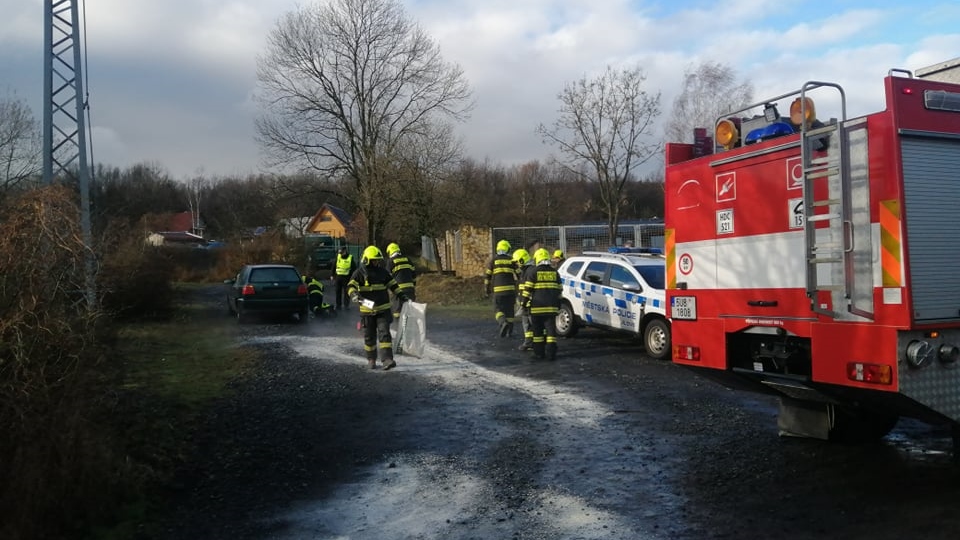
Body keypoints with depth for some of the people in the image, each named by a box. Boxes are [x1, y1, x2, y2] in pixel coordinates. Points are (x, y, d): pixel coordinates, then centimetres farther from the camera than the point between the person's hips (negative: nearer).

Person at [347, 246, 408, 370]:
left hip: (383, 309, 2)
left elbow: (392, 284, 18)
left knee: (384, 334, -10)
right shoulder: (359, 273, -5)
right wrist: (354, 294, -36)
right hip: (367, 310, -1)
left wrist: (401, 295, 14)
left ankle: (387, 359, -15)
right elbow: (351, 285, -16)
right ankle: (371, 359, 24)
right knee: (369, 336, 9)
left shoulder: (383, 271, 7)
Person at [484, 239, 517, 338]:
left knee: (498, 309, 4)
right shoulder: (512, 260, 4)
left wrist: (487, 290, 14)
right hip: (510, 289, 1)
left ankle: (503, 322, -24)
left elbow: (487, 276, 5)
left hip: (498, 289, -1)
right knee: (509, 309, 13)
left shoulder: (493, 260, 4)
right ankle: (510, 331, 18)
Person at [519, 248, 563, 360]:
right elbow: (559, 289, 14)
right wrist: (557, 303, 23)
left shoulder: (533, 272, -4)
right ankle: (551, 353, -5)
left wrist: (524, 302, 2)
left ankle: (539, 352, 12)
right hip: (551, 306, 3)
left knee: (538, 330, 8)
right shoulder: (554, 272, 9)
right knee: (551, 329, 1)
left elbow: (527, 289, -7)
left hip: (537, 307, -2)